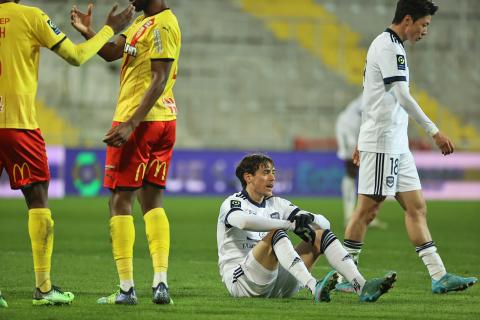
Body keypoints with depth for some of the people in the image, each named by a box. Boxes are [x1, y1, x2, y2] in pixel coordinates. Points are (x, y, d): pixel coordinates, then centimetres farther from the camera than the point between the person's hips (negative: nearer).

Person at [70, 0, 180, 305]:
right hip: (165, 120, 10)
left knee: (120, 201, -3)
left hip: (139, 122, -10)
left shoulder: (162, 25, -16)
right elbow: (112, 52, 11)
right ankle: (161, 283, 2)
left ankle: (127, 289, -4)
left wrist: (130, 124, -24)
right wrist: (89, 33, -8)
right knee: (153, 201, 9)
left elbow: (159, 80, -20)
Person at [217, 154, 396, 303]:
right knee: (276, 233, -30)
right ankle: (315, 288, -52)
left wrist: (310, 219, -13)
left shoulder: (277, 204, 19)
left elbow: (324, 223, 12)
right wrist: (291, 224, -28)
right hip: (240, 281, -7)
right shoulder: (232, 203, -2)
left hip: (279, 283, 7)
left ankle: (361, 287, -25)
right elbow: (245, 221, -30)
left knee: (321, 234, -3)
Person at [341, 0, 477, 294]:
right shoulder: (389, 47, -13)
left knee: (417, 208, 4)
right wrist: (434, 131, -20)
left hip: (397, 144, 10)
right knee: (368, 209, -6)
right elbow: (403, 97, -20)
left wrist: (363, 141, 26)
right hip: (382, 143, -10)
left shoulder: (387, 46, 19)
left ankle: (439, 276, 1)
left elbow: (371, 98, 23)